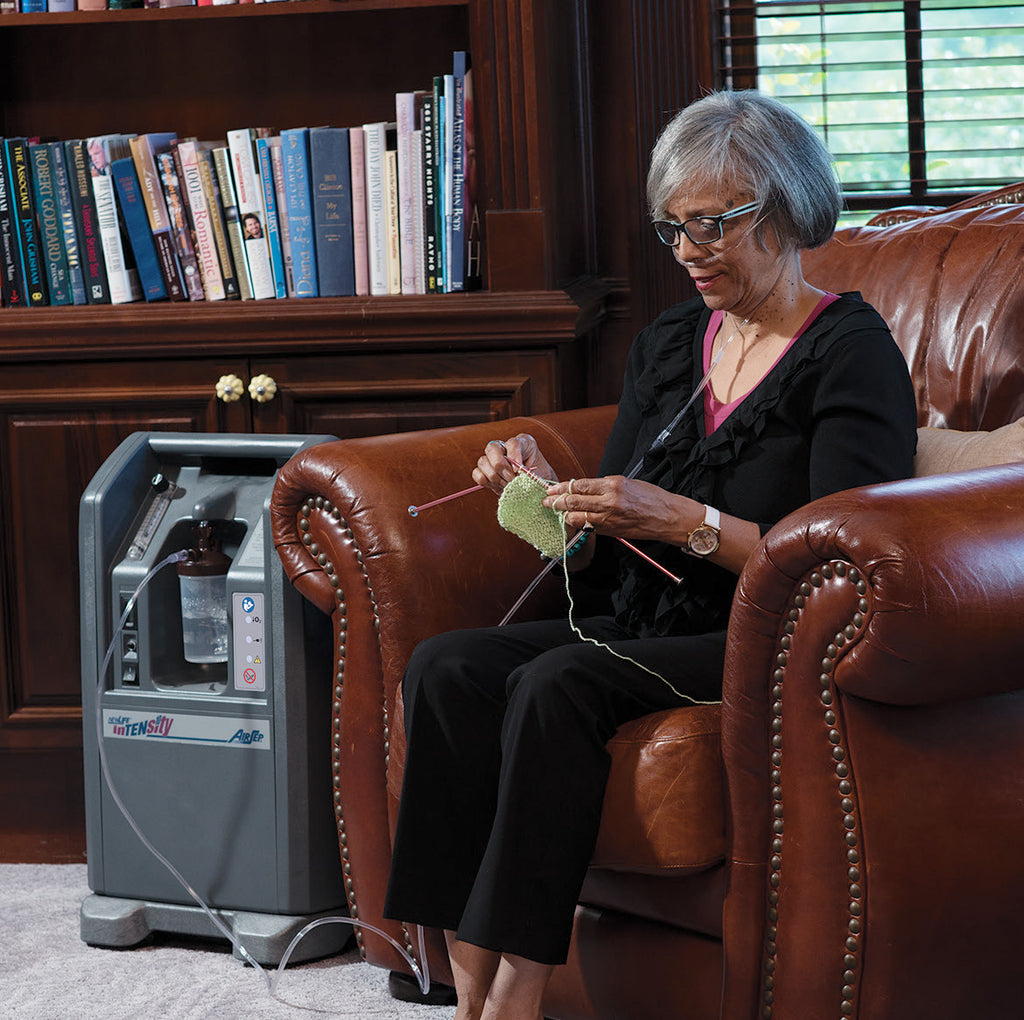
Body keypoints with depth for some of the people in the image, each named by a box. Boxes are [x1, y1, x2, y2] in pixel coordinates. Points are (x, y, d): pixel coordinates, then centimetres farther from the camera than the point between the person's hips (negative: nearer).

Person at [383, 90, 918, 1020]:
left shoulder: (851, 351, -6)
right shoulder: (667, 344, 16)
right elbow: (602, 557, 17)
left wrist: (687, 522, -23)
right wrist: (550, 499, -4)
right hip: (649, 629, 8)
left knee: (555, 687, -31)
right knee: (444, 668, -17)